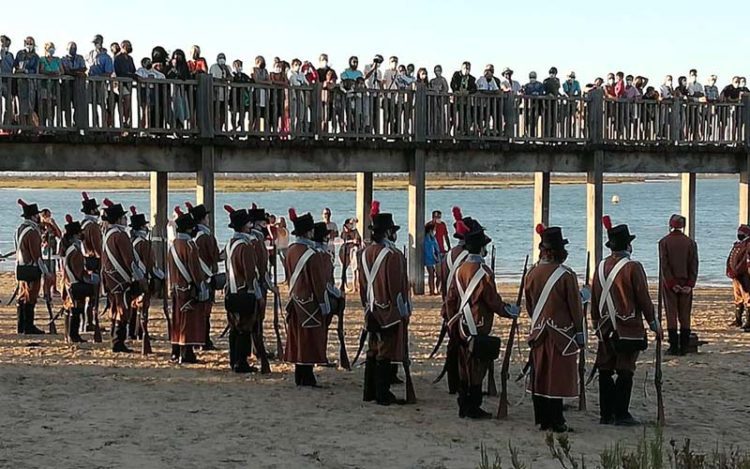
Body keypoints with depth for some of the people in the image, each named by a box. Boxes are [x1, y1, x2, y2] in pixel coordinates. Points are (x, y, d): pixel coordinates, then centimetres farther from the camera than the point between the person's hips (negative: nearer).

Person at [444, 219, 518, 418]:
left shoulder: (460, 270, 6)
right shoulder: (483, 272, -16)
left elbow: (450, 300, 10)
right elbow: (493, 301, -12)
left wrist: (453, 324, 19)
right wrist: (510, 311, 5)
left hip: (462, 328, 7)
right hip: (479, 329, -7)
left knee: (464, 366, 13)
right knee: (477, 368, -1)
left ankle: (464, 407, 19)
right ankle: (473, 408, 3)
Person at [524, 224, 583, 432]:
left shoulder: (532, 273, 1)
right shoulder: (566, 276, -15)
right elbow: (575, 307, -9)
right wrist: (580, 333, 0)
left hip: (538, 332, 5)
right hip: (561, 334, -5)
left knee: (539, 375, 11)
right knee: (557, 377, -2)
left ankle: (542, 419, 16)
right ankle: (555, 421, 0)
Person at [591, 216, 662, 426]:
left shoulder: (602, 266, 5)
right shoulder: (633, 267, -12)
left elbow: (594, 298, 11)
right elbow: (643, 298, -9)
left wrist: (597, 323, 21)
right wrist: (654, 324, 1)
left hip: (606, 328, 5)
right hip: (629, 328, -5)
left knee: (605, 371, 8)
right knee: (625, 371, -1)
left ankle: (606, 414, 12)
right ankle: (621, 415, 0)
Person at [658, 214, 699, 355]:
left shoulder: (664, 242, -5)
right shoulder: (690, 242, 2)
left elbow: (664, 265, -10)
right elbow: (694, 265, -3)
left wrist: (671, 284, -9)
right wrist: (690, 284, -4)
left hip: (669, 283, -2)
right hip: (686, 283, 2)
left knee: (671, 314, 1)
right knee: (685, 315, 6)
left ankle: (674, 347, -2)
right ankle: (684, 347, 6)